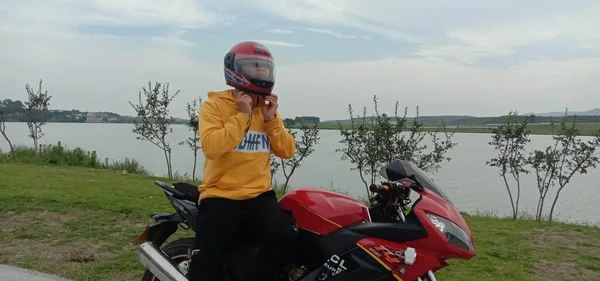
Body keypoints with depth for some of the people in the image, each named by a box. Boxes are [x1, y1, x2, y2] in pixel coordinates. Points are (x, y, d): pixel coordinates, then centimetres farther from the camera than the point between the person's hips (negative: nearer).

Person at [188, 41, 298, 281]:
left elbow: (287, 152, 8)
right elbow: (211, 147, -19)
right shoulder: (214, 105, -2)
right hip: (220, 196, -3)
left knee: (285, 235, -24)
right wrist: (242, 115, -15)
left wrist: (272, 119, -5)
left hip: (259, 196, 4)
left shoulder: (268, 108, 13)